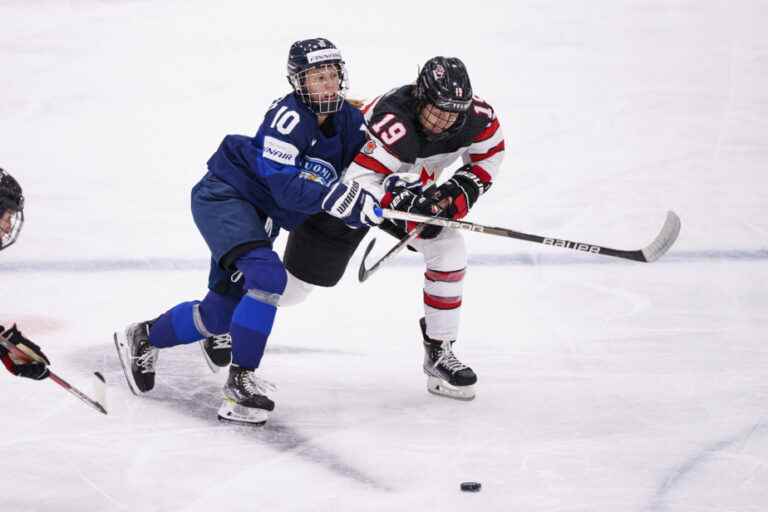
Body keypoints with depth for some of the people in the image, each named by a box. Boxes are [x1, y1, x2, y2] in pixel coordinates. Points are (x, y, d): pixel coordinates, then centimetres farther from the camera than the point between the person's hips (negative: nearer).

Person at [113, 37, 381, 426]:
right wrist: (339, 198, -42)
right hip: (224, 195, -9)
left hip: (259, 215, 9)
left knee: (221, 312, 13)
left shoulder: (349, 121, -2)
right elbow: (284, 184, -32)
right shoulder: (289, 116, -25)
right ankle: (240, 382, -24)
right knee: (267, 275, -30)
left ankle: (143, 338, 38)